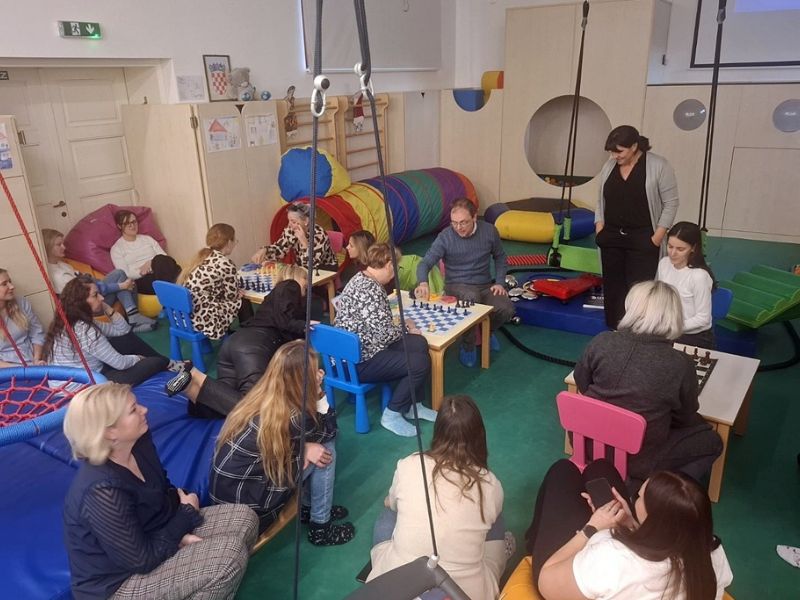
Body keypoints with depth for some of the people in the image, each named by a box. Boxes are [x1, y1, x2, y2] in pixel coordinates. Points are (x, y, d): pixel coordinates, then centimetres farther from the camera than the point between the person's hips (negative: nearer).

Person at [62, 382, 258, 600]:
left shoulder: (139, 443, -9)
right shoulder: (103, 493, -33)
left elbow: (166, 492, 7)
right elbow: (143, 560, -25)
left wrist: (181, 533, -11)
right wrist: (187, 513, -12)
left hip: (146, 537, 8)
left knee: (243, 517, -1)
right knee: (231, 554, -23)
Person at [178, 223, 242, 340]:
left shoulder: (202, 256, 11)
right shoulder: (226, 264, -13)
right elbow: (232, 295, -3)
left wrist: (236, 294, 10)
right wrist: (239, 294, 18)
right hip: (202, 318, -8)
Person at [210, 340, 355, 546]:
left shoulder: (263, 394, -2)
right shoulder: (292, 417, -23)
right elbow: (329, 431, -3)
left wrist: (305, 448, -8)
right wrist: (319, 393, -6)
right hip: (243, 500, -7)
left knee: (312, 443, 10)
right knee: (325, 448, -4)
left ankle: (309, 507, 25)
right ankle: (320, 528, 9)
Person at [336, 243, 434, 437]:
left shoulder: (361, 278, 8)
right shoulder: (370, 289, -24)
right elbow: (383, 333, -25)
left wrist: (400, 325, 13)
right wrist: (404, 327, -6)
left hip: (357, 349, 11)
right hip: (358, 361, -11)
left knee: (419, 344, 8)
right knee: (420, 362, -14)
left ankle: (414, 405, 18)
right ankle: (392, 414, 0)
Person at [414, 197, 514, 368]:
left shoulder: (489, 231, -7)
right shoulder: (445, 237, -15)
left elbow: (499, 257, 10)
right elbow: (425, 263, -21)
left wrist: (500, 282, -2)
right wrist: (423, 283, -42)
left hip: (484, 285, 3)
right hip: (457, 286, -3)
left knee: (507, 309, -24)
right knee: (471, 298, -38)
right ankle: (468, 346, -13)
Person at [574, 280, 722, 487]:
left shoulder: (602, 342, -15)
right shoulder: (680, 365, -21)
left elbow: (581, 384, 2)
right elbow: (685, 418, -3)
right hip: (637, 460, -4)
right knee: (711, 440, 17)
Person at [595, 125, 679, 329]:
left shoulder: (658, 166, -9)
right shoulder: (609, 166, 6)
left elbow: (671, 203, -7)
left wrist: (657, 237, -11)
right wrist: (599, 229, 4)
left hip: (643, 240, -5)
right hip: (611, 238, 5)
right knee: (612, 287, 9)